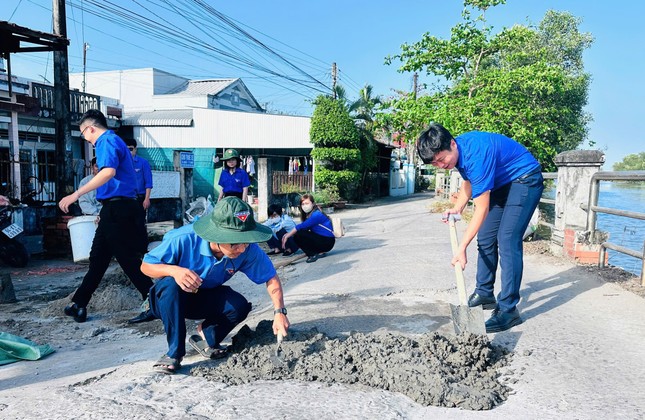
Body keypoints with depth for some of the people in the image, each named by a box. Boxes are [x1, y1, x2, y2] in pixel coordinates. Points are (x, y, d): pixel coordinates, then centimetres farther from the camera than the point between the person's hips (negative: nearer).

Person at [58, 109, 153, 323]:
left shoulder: (107, 141, -10)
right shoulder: (111, 141, 21)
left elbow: (109, 171, -30)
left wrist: (76, 194, -33)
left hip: (117, 210, -10)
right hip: (115, 209, 10)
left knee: (128, 259, -5)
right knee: (98, 257, 15)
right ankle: (79, 304, 25)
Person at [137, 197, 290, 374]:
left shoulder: (248, 249, -25)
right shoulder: (184, 239, -34)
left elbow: (271, 277, -15)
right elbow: (146, 266, -21)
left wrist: (279, 311, -31)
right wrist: (173, 270, -43)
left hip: (207, 297, 3)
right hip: (171, 299, -2)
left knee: (240, 306, -26)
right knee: (170, 284, -37)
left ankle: (205, 336, 4)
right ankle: (174, 352, -21)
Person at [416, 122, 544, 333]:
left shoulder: (477, 153, -34)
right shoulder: (458, 151, -7)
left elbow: (482, 209, -32)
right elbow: (469, 181, 14)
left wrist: (462, 248, -31)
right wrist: (457, 208, -2)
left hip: (525, 180, -9)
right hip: (501, 183, 9)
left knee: (507, 240, -19)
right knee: (485, 237, 8)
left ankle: (508, 309, -16)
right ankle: (485, 294, 21)